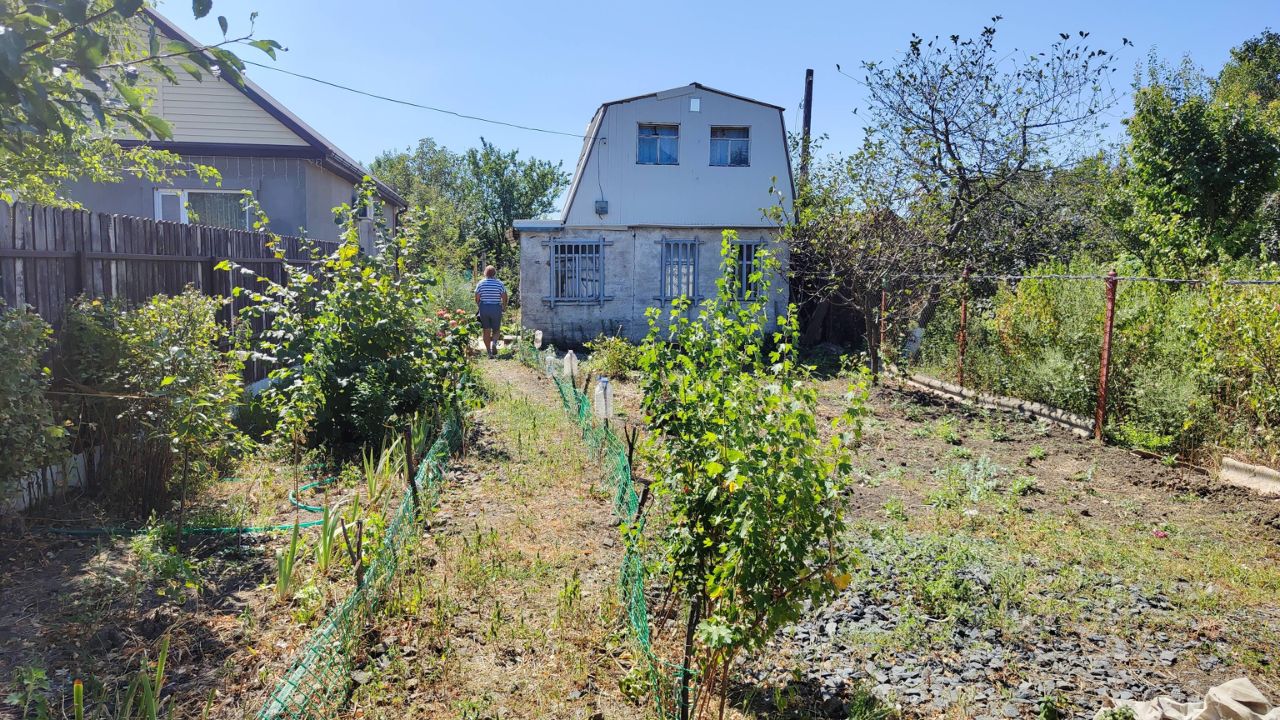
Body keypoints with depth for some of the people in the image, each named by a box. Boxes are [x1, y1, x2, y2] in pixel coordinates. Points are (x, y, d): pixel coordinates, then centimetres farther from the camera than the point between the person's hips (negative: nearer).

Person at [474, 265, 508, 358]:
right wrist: (504, 307, 13)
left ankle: (489, 352, 7)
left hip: (484, 308, 1)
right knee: (496, 330, 11)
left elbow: (477, 299, -1)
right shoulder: (499, 283, -3)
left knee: (486, 331, 7)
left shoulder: (480, 284, -1)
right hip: (496, 309, -1)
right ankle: (494, 342, -19)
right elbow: (504, 298, -4)